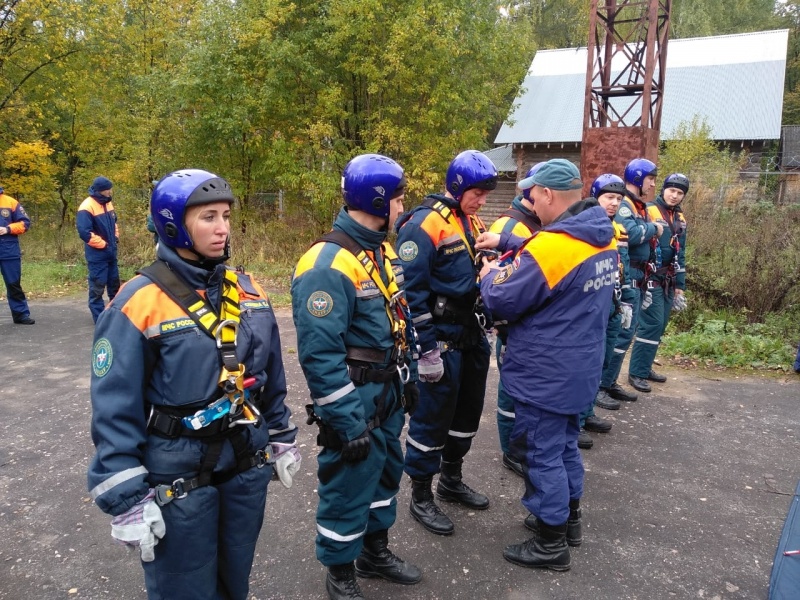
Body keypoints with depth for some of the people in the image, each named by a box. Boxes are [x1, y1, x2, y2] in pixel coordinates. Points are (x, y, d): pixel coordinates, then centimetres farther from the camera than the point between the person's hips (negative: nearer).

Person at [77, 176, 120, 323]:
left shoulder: (107, 203, 8)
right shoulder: (87, 207, -19)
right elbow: (84, 232, -24)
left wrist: (116, 236, 10)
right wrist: (103, 244, -18)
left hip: (111, 251, 8)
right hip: (97, 253, -8)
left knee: (114, 282, 17)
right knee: (98, 285, -2)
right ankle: (99, 318, 3)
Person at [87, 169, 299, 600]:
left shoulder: (248, 290, 2)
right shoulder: (140, 303, -16)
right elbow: (115, 411, -14)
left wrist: (282, 439, 15)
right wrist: (127, 499, -13)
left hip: (247, 465, 5)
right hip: (178, 477, -5)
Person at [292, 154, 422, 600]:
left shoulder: (383, 251, 7)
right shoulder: (328, 265, -24)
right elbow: (320, 354, -26)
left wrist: (409, 378, 18)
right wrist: (348, 423, -23)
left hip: (389, 396, 9)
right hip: (357, 402, -9)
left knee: (385, 476, 23)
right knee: (349, 489, 8)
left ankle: (376, 553, 45)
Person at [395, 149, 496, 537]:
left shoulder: (472, 223, 11)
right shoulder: (425, 224, -17)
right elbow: (411, 290, -20)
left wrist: (487, 320, 17)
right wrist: (426, 349, -20)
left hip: (472, 334, 9)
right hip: (441, 339, -9)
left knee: (467, 411, 18)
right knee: (432, 416, 1)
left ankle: (451, 480, 37)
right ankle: (421, 496, 19)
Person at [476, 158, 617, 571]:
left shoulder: (551, 247, -27)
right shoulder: (602, 236, 1)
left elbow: (503, 301, -17)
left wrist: (489, 276, 3)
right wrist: (506, 242, 15)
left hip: (545, 373, -9)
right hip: (580, 366, 9)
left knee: (542, 453, 6)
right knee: (564, 443, 24)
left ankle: (551, 544, 20)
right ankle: (569, 517, 40)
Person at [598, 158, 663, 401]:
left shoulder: (639, 206, 18)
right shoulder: (623, 205, -13)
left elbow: (643, 240, 17)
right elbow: (630, 234, -29)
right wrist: (652, 228, -13)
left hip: (637, 277, 10)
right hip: (626, 276, -10)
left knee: (625, 329, 13)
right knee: (623, 330, -9)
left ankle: (609, 381, 22)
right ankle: (602, 384, -2)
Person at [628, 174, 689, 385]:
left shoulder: (680, 219, 15)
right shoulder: (648, 211, -9)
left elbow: (680, 254, 21)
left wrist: (680, 284, 18)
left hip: (669, 280, 8)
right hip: (650, 278, -8)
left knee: (660, 326, 11)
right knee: (652, 324, -9)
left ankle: (645, 367, 21)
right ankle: (637, 371, -1)